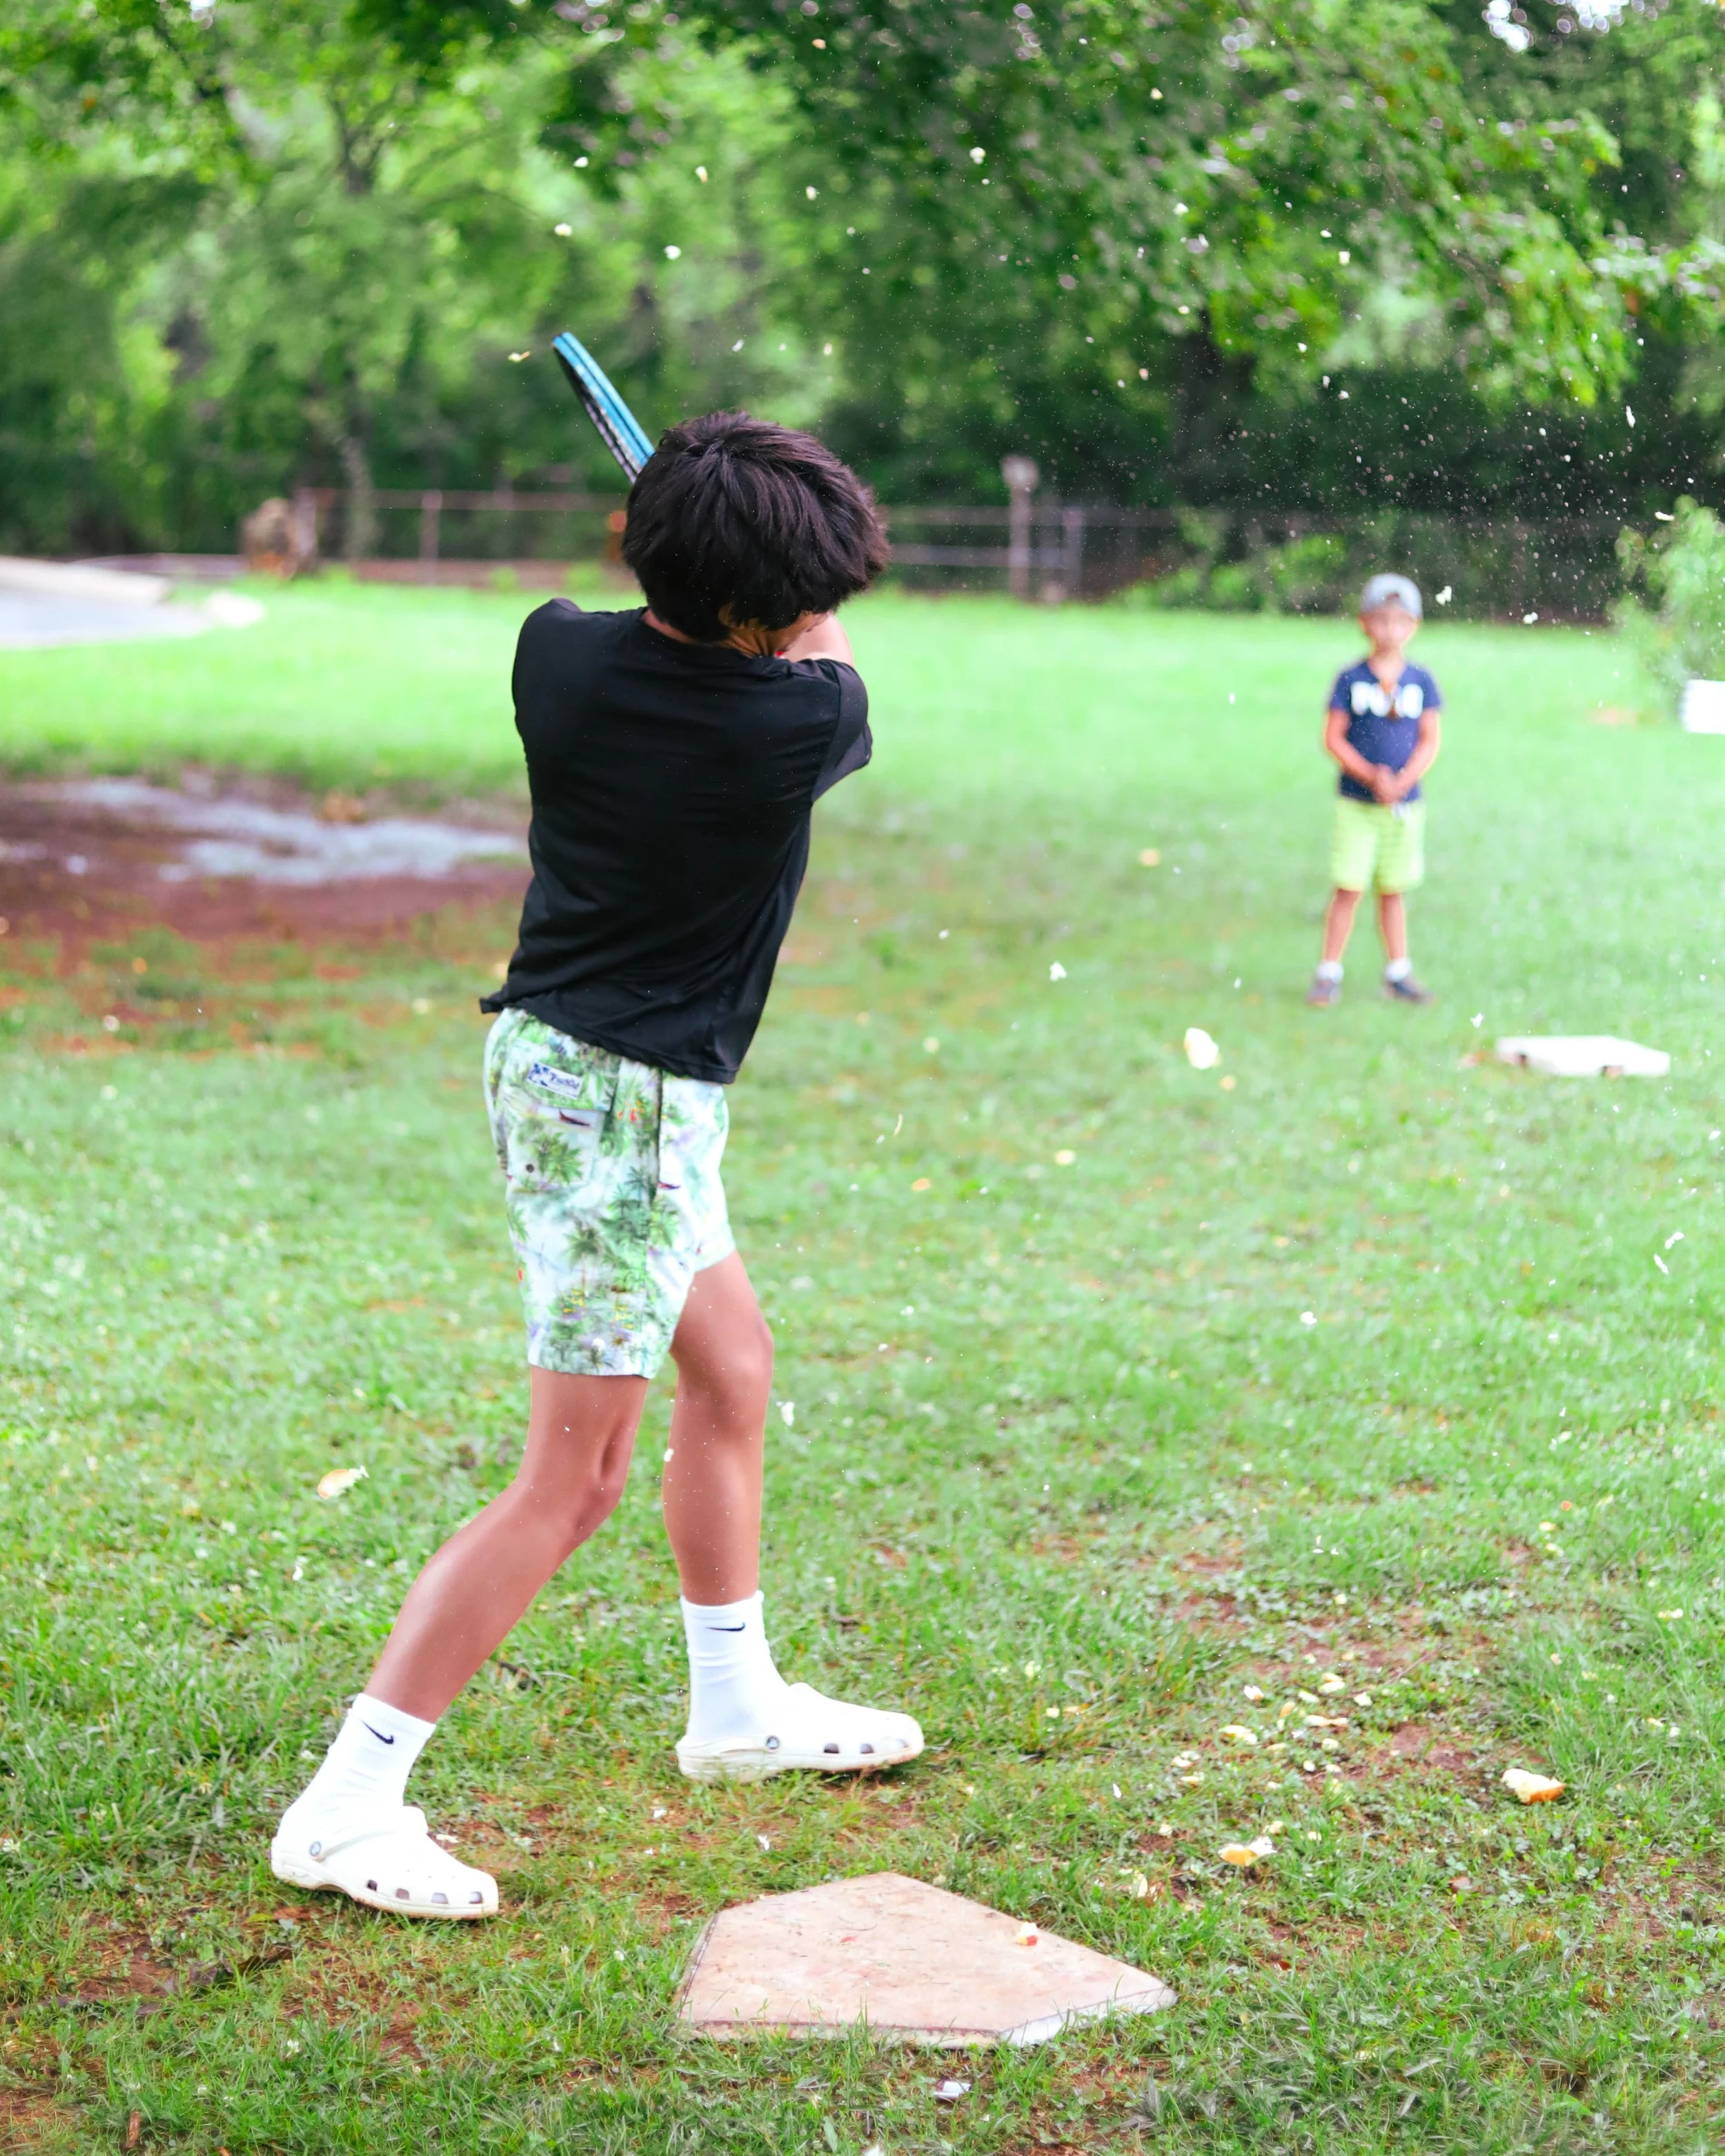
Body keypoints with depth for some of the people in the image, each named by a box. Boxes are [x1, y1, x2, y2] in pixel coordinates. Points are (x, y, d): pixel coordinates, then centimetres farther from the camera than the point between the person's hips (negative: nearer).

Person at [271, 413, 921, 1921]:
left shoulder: (559, 651, -4)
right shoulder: (791, 721, -20)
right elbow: (836, 675, 5)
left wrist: (702, 544, 30)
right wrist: (802, 623, 23)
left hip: (558, 1057, 9)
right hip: (623, 1099, -9)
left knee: (731, 1363, 23)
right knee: (574, 1477, -5)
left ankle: (741, 1707, 38)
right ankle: (346, 1806, -4)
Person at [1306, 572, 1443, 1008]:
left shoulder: (1421, 681, 2)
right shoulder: (1350, 679, -3)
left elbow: (1430, 743, 1)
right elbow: (1333, 739, -5)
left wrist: (1401, 781, -15)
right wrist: (1371, 776, -17)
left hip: (1405, 804, 2)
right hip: (1356, 803, -2)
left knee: (1393, 890, 10)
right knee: (1348, 888, -4)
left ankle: (1398, 974, 19)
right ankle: (1329, 973, 4)